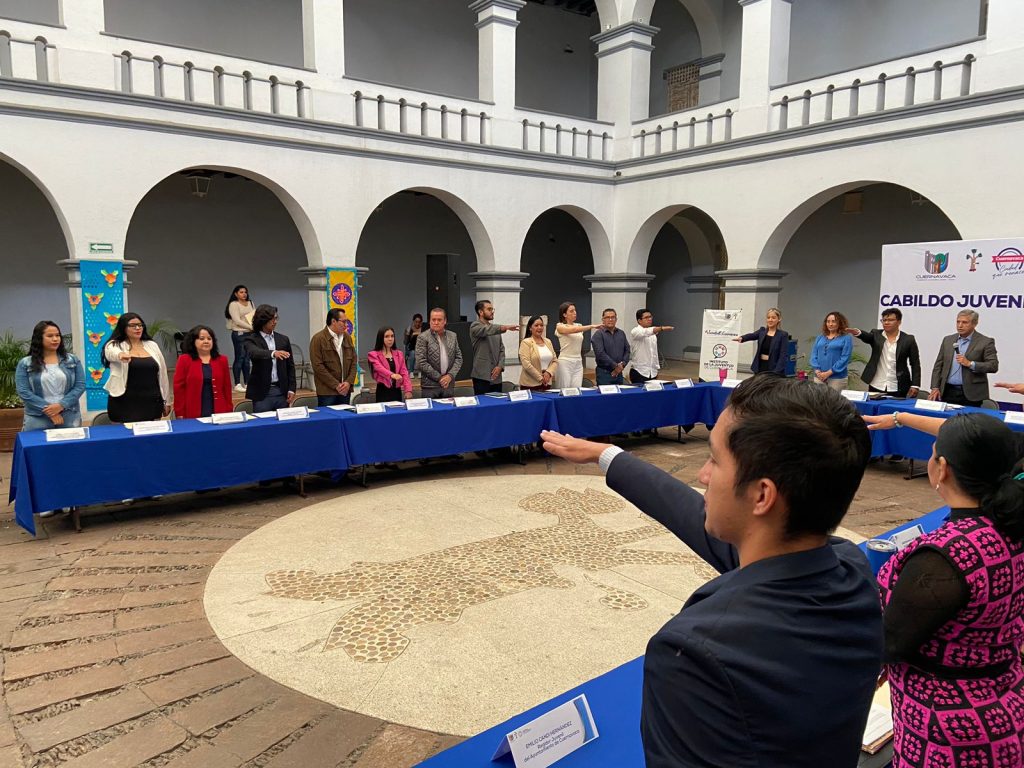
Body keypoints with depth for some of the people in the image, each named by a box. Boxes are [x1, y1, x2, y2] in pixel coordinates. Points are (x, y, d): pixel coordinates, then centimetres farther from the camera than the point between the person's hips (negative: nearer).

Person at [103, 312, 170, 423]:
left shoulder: (152, 346, 10)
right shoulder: (114, 345, 1)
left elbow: (162, 373, 13)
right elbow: (112, 353, -24)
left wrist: (166, 401, 13)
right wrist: (120, 355, -49)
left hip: (150, 403, 3)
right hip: (125, 404, -3)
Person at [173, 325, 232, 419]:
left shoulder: (221, 360, 10)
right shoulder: (184, 360, 2)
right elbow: (178, 388, 0)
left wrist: (228, 412, 7)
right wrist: (180, 414, -4)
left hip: (218, 414, 2)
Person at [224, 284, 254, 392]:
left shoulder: (250, 303, 16)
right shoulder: (234, 305, -4)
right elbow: (237, 321, -12)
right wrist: (251, 327, -17)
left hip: (250, 334, 6)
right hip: (239, 334, -6)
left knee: (247, 359, 7)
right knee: (239, 358, -6)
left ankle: (247, 383, 11)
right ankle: (237, 384, -4)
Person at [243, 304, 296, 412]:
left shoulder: (283, 339, 10)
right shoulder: (251, 340, -2)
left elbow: (290, 366, 12)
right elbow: (253, 353, -25)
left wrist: (291, 389, 4)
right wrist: (273, 353, -44)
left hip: (281, 391, 3)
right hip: (262, 393, -3)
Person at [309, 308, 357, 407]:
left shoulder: (347, 337, 11)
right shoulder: (318, 339, -7)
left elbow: (353, 361, 12)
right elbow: (318, 366, -12)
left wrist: (349, 382, -3)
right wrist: (336, 385, -13)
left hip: (345, 390, 5)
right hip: (327, 392, -5)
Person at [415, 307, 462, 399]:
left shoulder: (452, 336, 9)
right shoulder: (423, 338, -5)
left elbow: (458, 358, 9)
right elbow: (421, 363, -11)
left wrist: (450, 375, -6)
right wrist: (439, 378, -12)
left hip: (449, 384, 4)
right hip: (430, 386, -4)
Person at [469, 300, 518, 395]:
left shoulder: (495, 328, 18)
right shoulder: (475, 326, -3)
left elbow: (501, 349, 14)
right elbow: (487, 330, -25)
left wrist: (500, 366, -3)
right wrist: (506, 327, -40)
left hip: (496, 377, 6)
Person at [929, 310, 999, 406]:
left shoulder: (986, 342, 0)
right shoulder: (948, 340, 12)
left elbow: (993, 366, -6)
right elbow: (938, 365, 12)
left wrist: (970, 364, -18)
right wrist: (935, 387, 3)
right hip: (947, 392, 4)